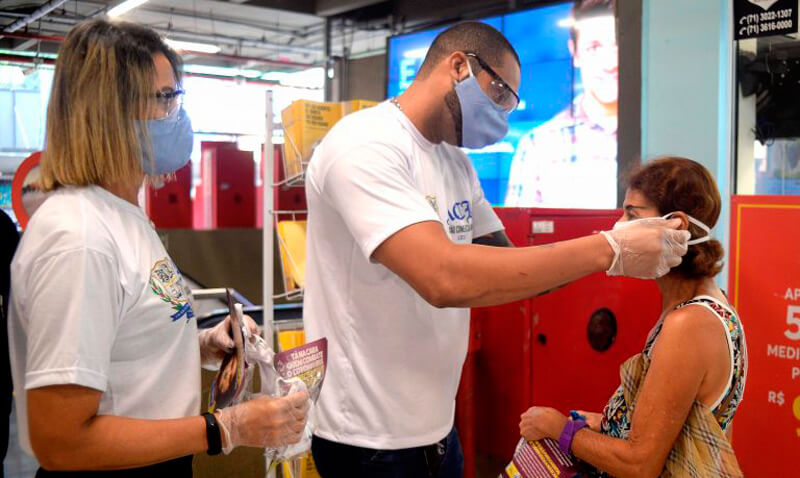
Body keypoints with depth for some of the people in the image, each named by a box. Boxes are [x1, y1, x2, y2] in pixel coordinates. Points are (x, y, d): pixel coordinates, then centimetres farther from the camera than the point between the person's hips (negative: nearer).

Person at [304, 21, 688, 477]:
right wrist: (608, 250, -28)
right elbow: (443, 278, -33)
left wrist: (629, 248, -7)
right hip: (373, 439, -7)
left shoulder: (457, 163, 7)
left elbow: (509, 271, 7)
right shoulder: (363, 147, -20)